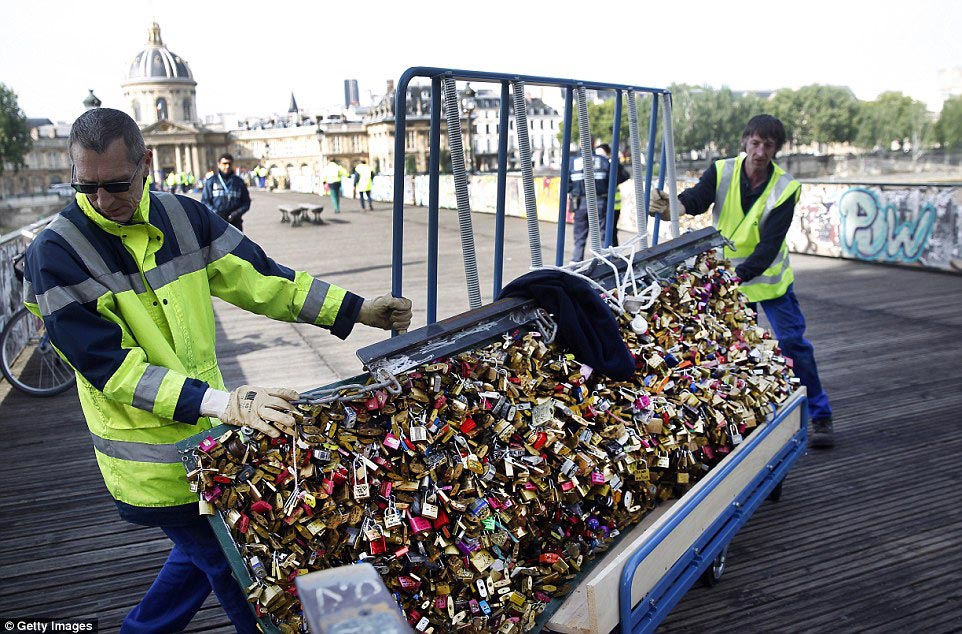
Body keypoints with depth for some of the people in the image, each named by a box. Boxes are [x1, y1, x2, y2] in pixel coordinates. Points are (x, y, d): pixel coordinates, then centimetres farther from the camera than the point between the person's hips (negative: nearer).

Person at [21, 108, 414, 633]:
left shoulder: (182, 216, -1)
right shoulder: (57, 253, -16)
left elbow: (258, 278, 3)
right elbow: (110, 367, -21)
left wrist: (359, 310, -1)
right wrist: (219, 402, -34)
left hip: (206, 433, 6)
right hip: (153, 459, -6)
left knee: (205, 553, 24)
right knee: (240, 571, 4)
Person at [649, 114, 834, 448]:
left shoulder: (785, 188, -16)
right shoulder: (722, 171, -11)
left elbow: (769, 246, -24)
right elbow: (696, 198, -28)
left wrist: (739, 275, -40)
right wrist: (670, 206, -52)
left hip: (768, 275, -1)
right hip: (723, 272, 2)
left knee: (793, 342, -1)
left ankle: (820, 416, 14)